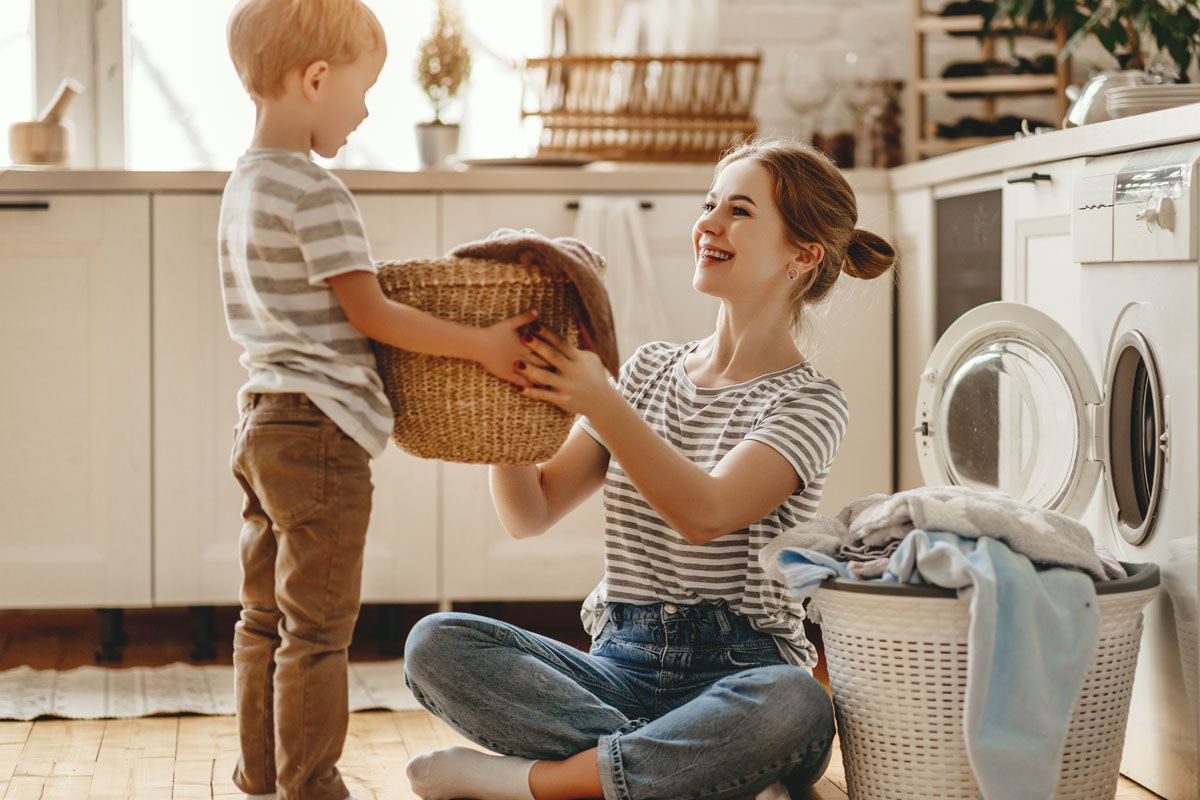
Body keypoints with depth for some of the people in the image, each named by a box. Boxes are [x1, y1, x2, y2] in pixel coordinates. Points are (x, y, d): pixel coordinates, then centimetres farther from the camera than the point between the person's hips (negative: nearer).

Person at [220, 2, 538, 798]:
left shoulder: (247, 183, 13)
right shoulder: (316, 192, -17)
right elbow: (369, 315, -17)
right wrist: (482, 344, -12)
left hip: (265, 424, 10)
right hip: (321, 431, -10)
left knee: (267, 616, 16)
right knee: (319, 626, -2)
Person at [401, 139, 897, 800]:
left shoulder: (809, 401, -2)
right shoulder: (650, 371, 14)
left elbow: (705, 513, -20)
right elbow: (528, 514, 10)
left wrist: (599, 401, -27)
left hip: (735, 674, -4)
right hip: (619, 666, 4)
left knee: (795, 708, -40)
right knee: (435, 642, -20)